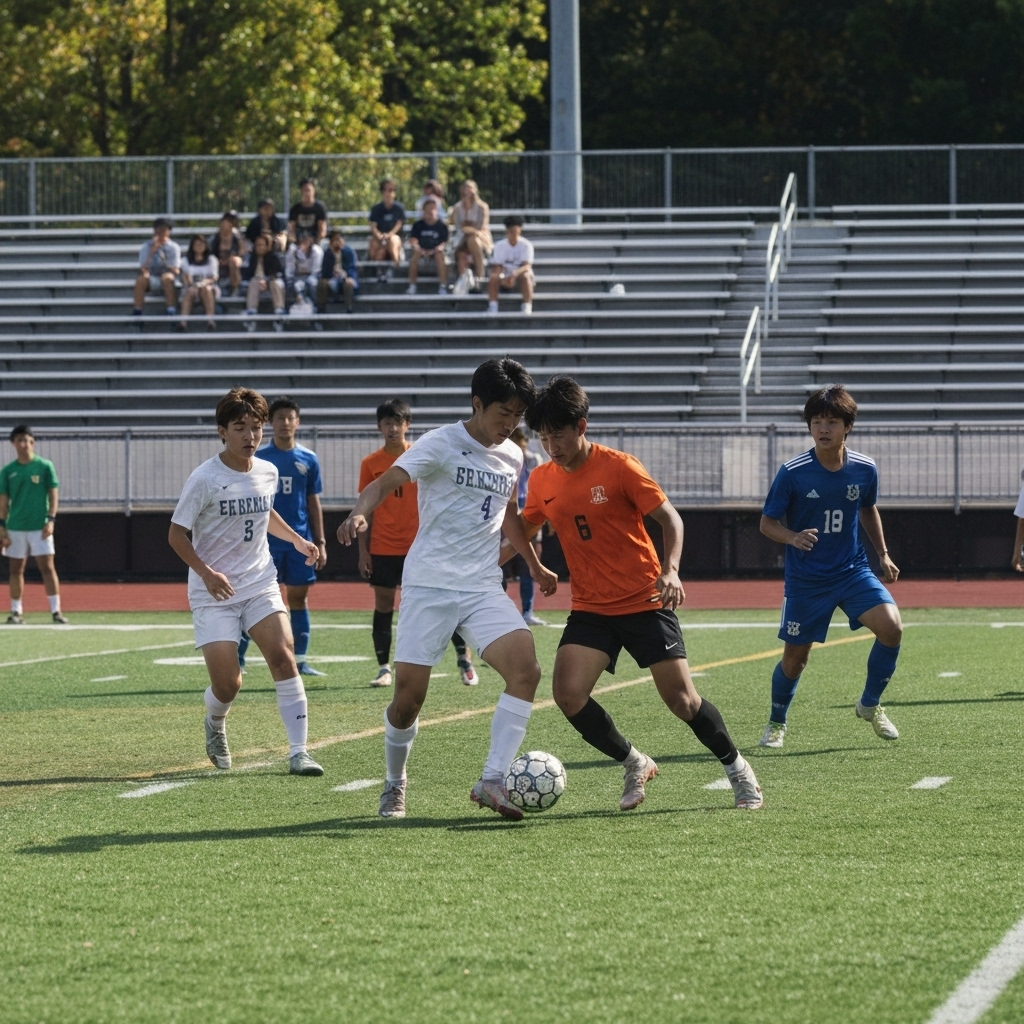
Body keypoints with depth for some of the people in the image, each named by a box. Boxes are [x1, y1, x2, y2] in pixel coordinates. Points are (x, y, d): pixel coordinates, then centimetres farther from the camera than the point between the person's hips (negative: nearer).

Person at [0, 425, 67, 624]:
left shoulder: (45, 466, 1)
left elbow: (53, 494, 2)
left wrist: (51, 519, -9)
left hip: (40, 526, -2)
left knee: (47, 567, -7)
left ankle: (55, 610, -6)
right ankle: (16, 612, 12)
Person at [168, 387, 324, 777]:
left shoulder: (268, 473, 3)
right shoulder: (204, 479, -14)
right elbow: (176, 534, -10)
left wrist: (297, 540, 16)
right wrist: (207, 573, -23)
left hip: (260, 585, 4)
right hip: (213, 594, -4)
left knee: (282, 656, -17)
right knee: (227, 685, -7)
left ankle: (298, 751, -13)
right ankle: (215, 725, 30)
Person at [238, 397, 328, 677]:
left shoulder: (308, 460, 6)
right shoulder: (258, 458, -1)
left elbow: (314, 503, 10)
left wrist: (320, 542, 6)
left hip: (300, 541, 3)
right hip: (266, 541, -3)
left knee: (299, 597, 6)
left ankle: (299, 660, 12)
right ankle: (237, 659, -2)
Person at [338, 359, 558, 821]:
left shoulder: (512, 457, 11)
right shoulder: (441, 444, -7)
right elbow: (386, 482, -22)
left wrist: (534, 565, 39)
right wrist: (359, 513, -42)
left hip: (484, 588, 5)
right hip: (429, 586, -4)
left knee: (525, 667, -20)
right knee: (409, 694, -4)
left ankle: (492, 780, -19)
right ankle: (394, 786, 22)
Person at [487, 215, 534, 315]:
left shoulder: (526, 245, -11)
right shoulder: (500, 246, -4)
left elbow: (527, 266, -22)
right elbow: (497, 266, -9)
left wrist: (515, 273, -42)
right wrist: (502, 278, -32)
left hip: (521, 274, -2)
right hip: (505, 276, 2)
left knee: (525, 276, -37)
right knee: (494, 277, -29)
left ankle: (527, 307, -42)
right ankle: (492, 306, -33)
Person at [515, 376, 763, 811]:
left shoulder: (619, 467, -12)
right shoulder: (541, 480, 2)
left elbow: (670, 519, -7)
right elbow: (522, 532, 16)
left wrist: (670, 570, -23)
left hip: (645, 603, -4)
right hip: (591, 608, 4)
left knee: (682, 699, -6)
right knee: (568, 694, -17)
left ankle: (737, 769, 19)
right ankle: (635, 766, 5)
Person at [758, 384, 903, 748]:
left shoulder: (864, 469, -5)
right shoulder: (792, 473, -14)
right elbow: (767, 522, -7)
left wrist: (883, 554, 14)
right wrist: (793, 538, -27)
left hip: (852, 571, 2)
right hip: (805, 578, -2)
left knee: (891, 625, -19)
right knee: (795, 656, 4)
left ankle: (870, 704, 3)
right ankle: (776, 723, 32)